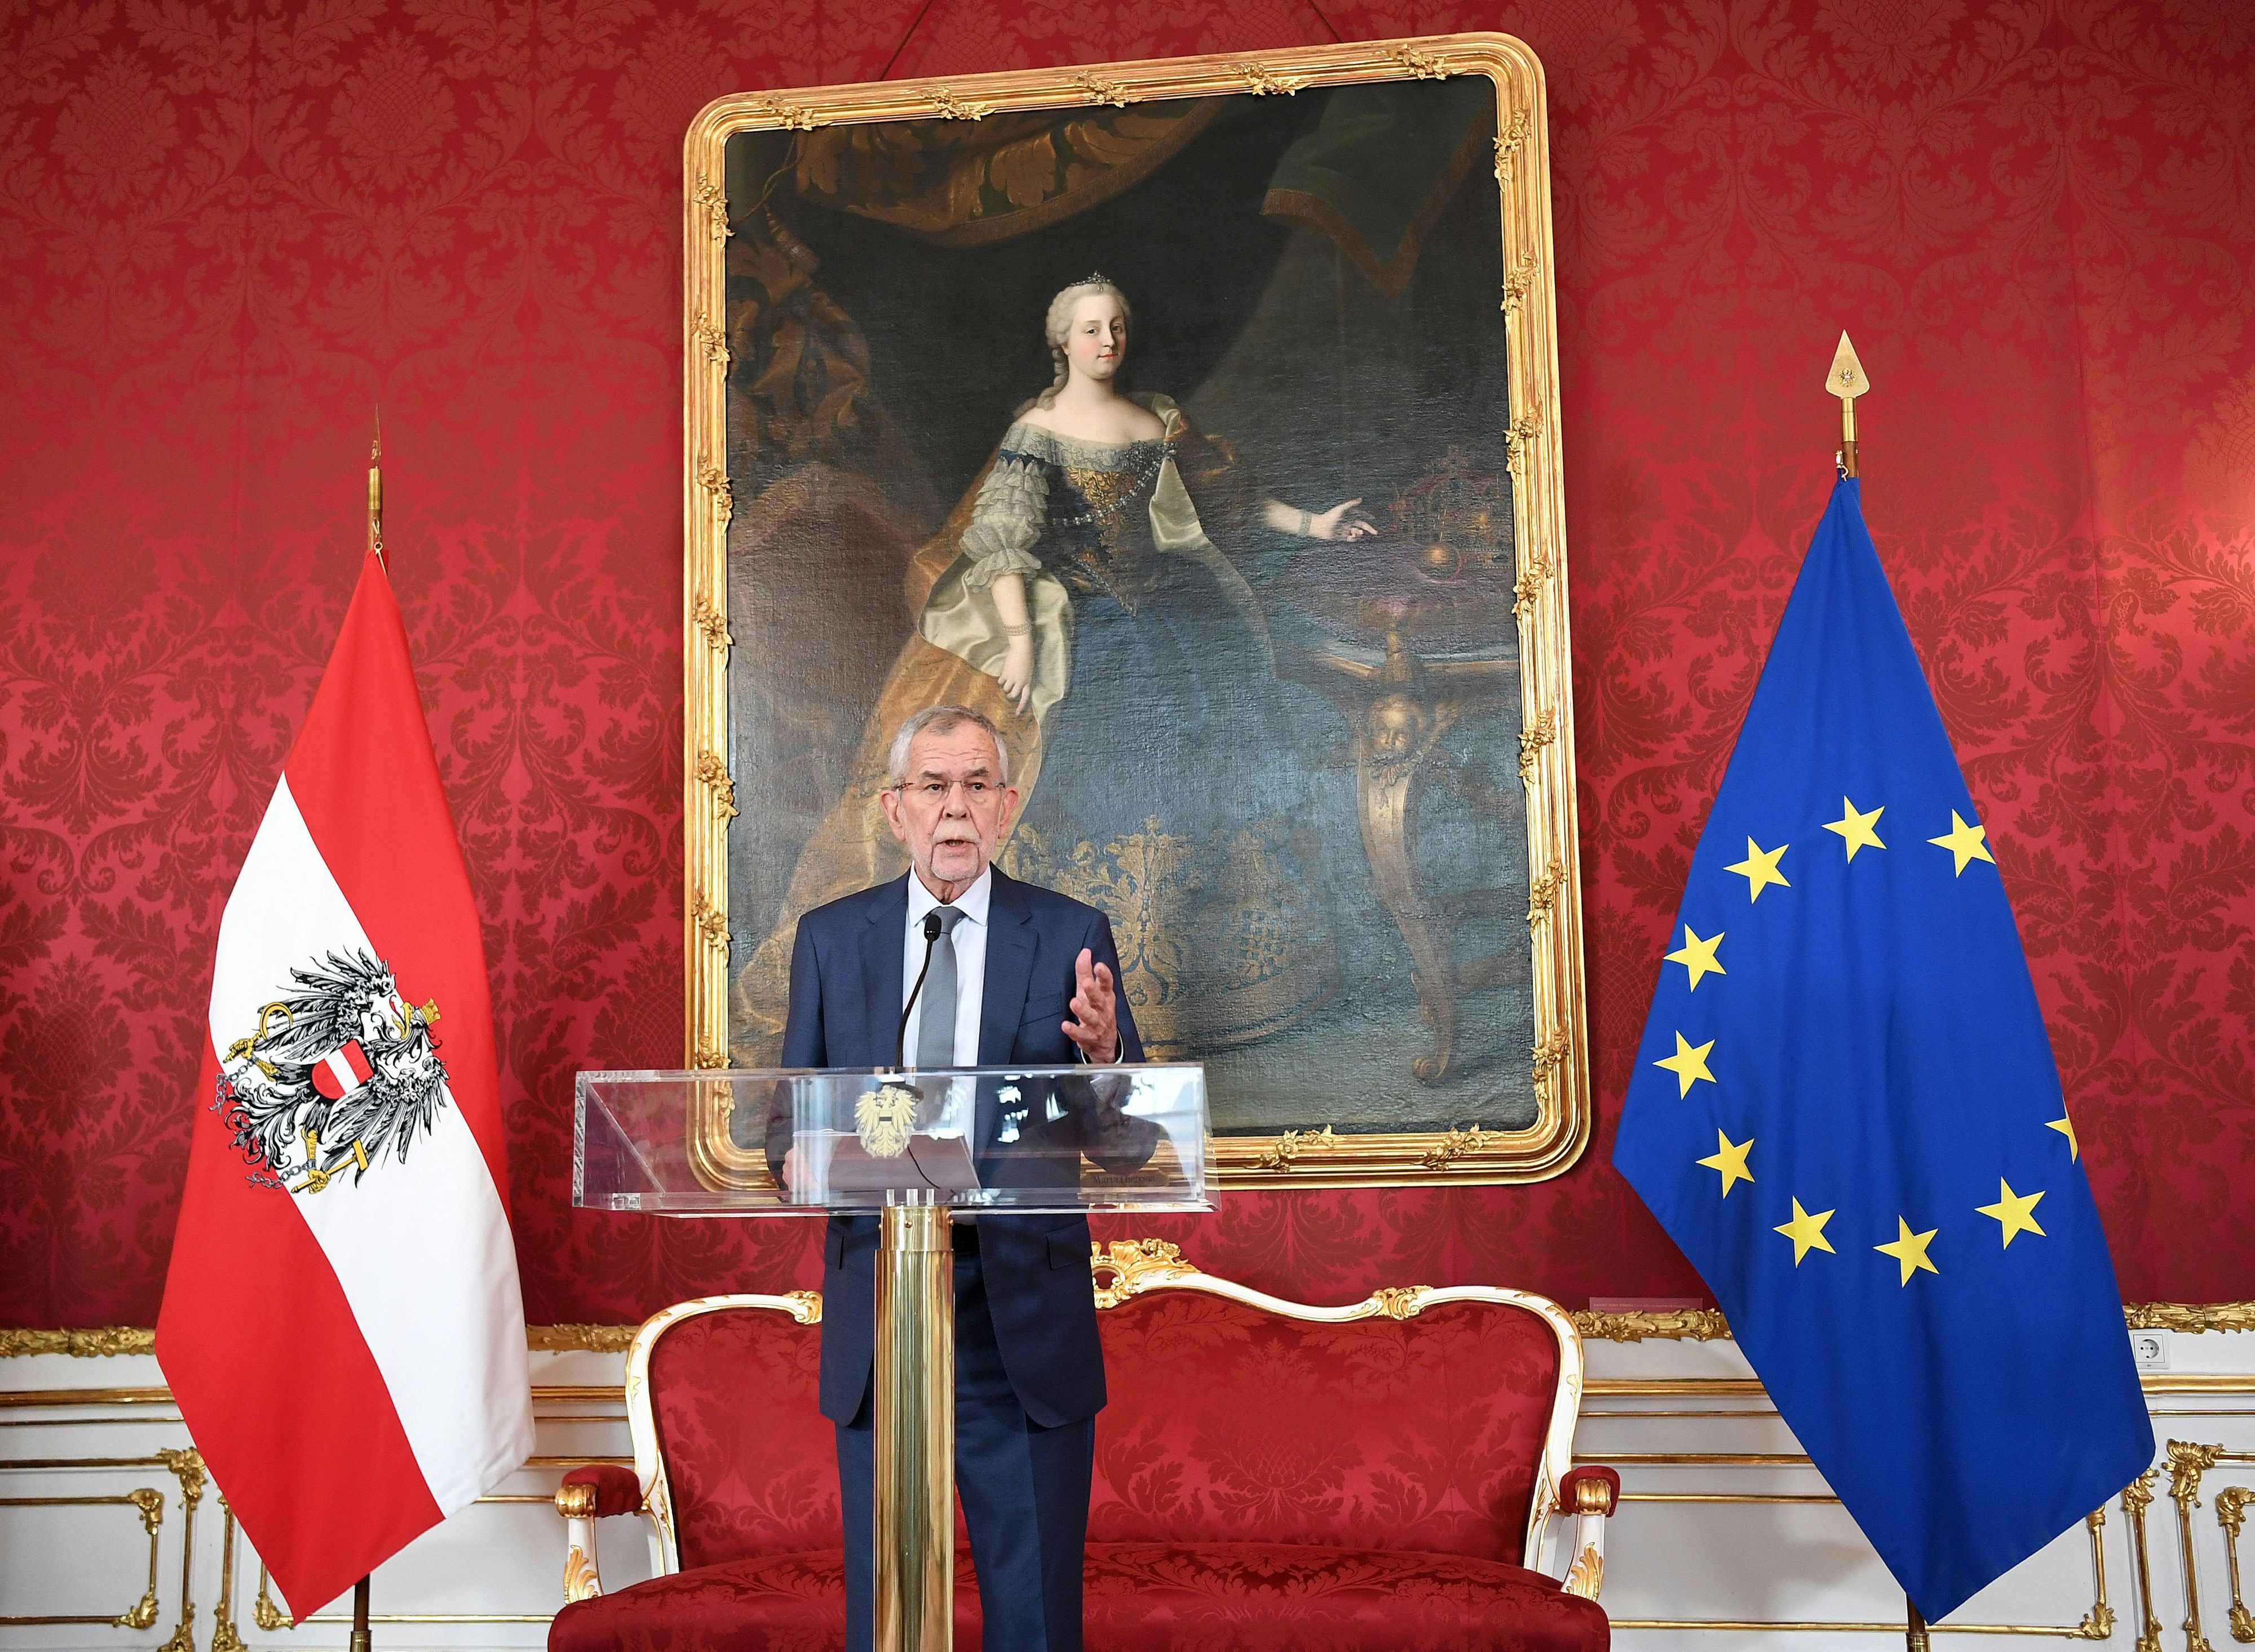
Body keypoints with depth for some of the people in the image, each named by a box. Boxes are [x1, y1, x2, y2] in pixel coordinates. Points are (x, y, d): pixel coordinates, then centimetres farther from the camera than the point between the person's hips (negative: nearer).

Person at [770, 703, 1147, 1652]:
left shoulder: (1072, 936, 1)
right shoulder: (829, 938, 6)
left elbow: (1127, 1147, -1)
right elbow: (789, 1113, 10)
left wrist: (1104, 1054, -22)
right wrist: (799, 1154, -13)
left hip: (1026, 1324, -1)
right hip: (875, 1321, 2)